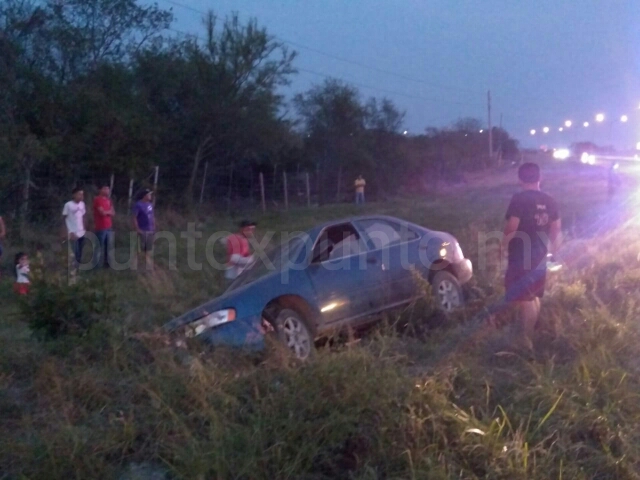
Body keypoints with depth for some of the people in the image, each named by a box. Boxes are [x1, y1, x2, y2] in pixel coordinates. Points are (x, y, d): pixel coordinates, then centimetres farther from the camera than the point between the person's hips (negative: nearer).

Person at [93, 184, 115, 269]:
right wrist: (109, 211, 1)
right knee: (99, 246, -2)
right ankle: (95, 264, 5)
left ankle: (106, 262, 23)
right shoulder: (98, 199, -11)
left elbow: (113, 212, 12)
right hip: (101, 227, -8)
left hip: (109, 227, 8)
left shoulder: (108, 200, 14)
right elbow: (102, 212, -18)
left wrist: (107, 212, -8)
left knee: (109, 246, 12)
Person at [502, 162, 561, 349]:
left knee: (523, 298, 2)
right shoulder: (549, 201, 2)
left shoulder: (519, 199, -18)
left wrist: (504, 241, -3)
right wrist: (553, 245, 27)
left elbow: (512, 227, -23)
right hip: (539, 255, 7)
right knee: (534, 296, 21)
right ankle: (530, 333, 35)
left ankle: (525, 339, 7)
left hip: (521, 255, -6)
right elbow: (556, 228, 10)